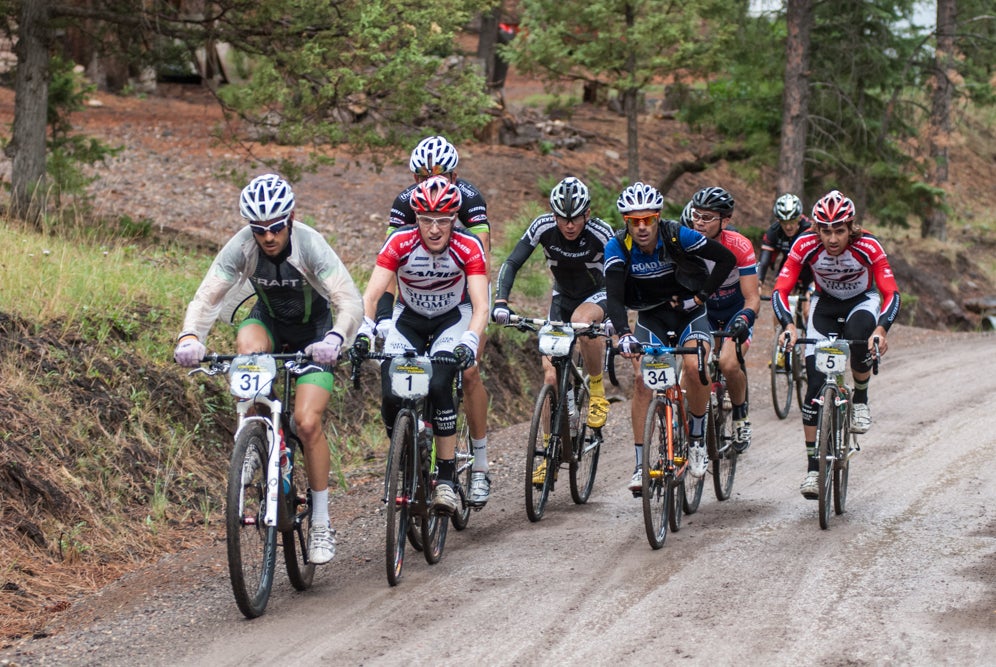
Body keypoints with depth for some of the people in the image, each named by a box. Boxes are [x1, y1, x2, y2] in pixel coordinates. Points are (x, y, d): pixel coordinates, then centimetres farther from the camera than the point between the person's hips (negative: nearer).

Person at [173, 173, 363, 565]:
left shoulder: (309, 245, -30)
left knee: (307, 422, -16)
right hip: (269, 321, 2)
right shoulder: (242, 246, -24)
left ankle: (321, 524, -3)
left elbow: (350, 301, -36)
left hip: (312, 331, -2)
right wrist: (190, 337, -46)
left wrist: (335, 339, -56)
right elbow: (207, 297, -26)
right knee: (248, 348, -35)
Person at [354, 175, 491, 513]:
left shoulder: (468, 247, -26)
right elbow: (372, 294, -30)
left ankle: (446, 480, -22)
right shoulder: (400, 243, -24)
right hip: (409, 319, 2)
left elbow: (480, 306, -33)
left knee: (438, 384, -29)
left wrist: (469, 341, -52)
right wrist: (364, 329, -49)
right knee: (391, 397, -18)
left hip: (453, 318, -2)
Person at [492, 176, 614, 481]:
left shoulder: (601, 233, -28)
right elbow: (511, 264, -25)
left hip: (597, 296, -3)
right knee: (551, 373, -8)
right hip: (563, 297, 3)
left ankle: (597, 392, -17)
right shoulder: (543, 227, -22)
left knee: (581, 321, -39)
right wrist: (501, 301, -40)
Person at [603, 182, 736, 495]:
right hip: (651, 316, 1)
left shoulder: (678, 236, -23)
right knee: (642, 378, -18)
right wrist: (624, 335, -43)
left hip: (688, 312, -1)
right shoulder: (618, 246, -20)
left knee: (695, 366, -27)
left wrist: (701, 296, -15)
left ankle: (697, 441, -5)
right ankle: (640, 465, -13)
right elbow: (614, 297, -27)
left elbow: (726, 258, -13)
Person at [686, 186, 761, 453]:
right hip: (701, 310, 3)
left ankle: (741, 416, -2)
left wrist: (744, 319, -48)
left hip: (736, 311, -3)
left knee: (728, 363, -28)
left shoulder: (739, 247, -26)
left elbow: (752, 299, -28)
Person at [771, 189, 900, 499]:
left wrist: (881, 328, -50)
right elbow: (780, 290, -28)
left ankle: (861, 400, -11)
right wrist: (788, 325, -47)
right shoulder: (805, 246, -27)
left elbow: (891, 293, -32)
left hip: (863, 301, -1)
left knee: (859, 333, -38)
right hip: (825, 304, 1)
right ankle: (813, 467, -4)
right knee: (815, 383, -12)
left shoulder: (868, 247, -30)